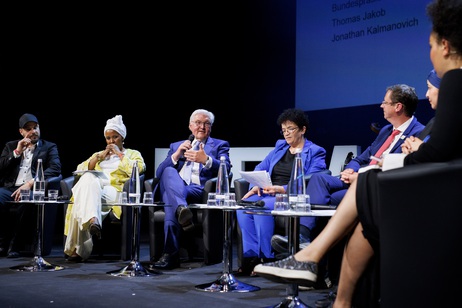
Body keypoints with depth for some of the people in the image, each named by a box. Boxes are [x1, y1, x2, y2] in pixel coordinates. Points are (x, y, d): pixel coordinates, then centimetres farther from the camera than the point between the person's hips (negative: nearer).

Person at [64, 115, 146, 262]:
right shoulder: (98, 154, 37)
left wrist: (119, 154, 8)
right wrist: (99, 157, 11)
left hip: (115, 192, -3)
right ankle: (93, 220, -63)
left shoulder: (133, 154, 26)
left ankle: (78, 249, -53)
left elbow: (138, 169, 0)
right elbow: (80, 169, 20)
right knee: (88, 179, -40)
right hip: (93, 186, 3)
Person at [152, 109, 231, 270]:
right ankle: (181, 208, -56)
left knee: (171, 202, -35)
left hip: (200, 190, -2)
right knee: (169, 171, -34)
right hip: (172, 188, 2)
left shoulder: (219, 145, 21)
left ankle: (170, 254, -41)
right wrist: (177, 155, -2)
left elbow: (225, 169, -1)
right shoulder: (176, 146, 30)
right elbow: (159, 172, 15)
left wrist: (206, 160, -21)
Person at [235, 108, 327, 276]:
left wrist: (282, 189, -22)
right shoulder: (280, 146, 25)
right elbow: (260, 169, 20)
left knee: (263, 206, -35)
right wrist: (255, 185, -3)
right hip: (268, 194, 6)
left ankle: (267, 259, -27)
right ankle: (251, 256, -26)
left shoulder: (315, 153, 5)